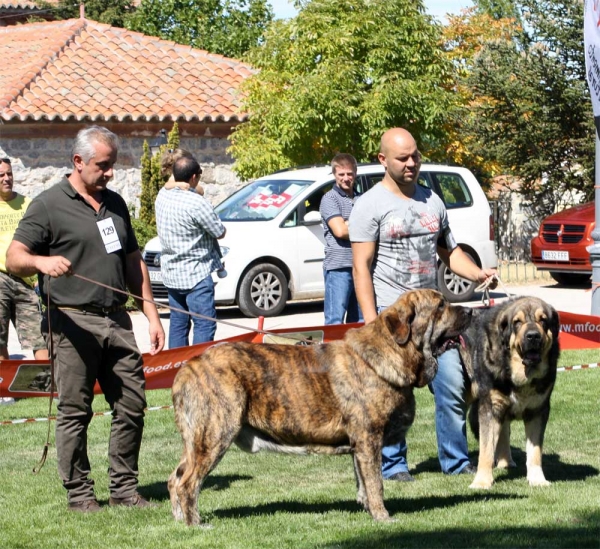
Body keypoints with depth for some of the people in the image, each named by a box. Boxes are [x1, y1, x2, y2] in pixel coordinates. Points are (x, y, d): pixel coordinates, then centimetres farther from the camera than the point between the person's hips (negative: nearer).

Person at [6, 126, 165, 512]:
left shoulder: (116, 204, 17)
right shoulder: (49, 205, -3)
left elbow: (134, 263, 22)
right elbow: (14, 258, -9)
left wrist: (152, 315, 15)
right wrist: (42, 262, -31)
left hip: (117, 319, 6)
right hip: (74, 322, -6)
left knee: (132, 406, 4)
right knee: (75, 411, -1)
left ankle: (124, 488, 14)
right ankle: (79, 493, 8)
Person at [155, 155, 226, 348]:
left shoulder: (162, 196, 2)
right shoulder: (196, 203, -20)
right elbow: (220, 232, -10)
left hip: (170, 273, 8)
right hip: (196, 274, -8)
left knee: (178, 323, 14)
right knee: (205, 324, -6)